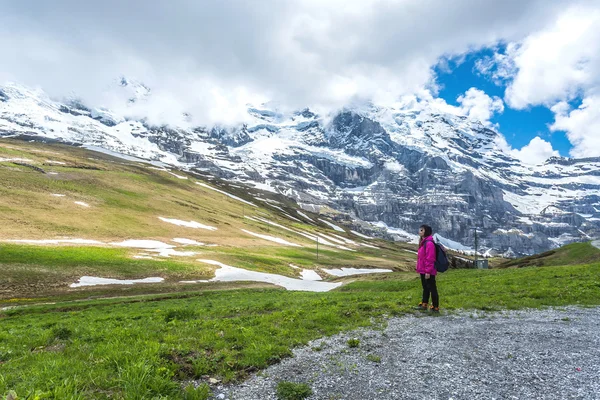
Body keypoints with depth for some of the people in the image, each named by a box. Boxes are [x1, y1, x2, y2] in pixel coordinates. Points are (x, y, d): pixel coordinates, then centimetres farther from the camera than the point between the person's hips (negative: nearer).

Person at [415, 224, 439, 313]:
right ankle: (424, 305, 29)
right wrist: (420, 269, 20)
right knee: (425, 287, 18)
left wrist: (428, 271, -22)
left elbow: (430, 259, -22)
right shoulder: (423, 242, 13)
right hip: (423, 271, 10)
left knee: (432, 288, 1)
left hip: (428, 272, -10)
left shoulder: (429, 243, -19)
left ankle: (435, 307, 10)